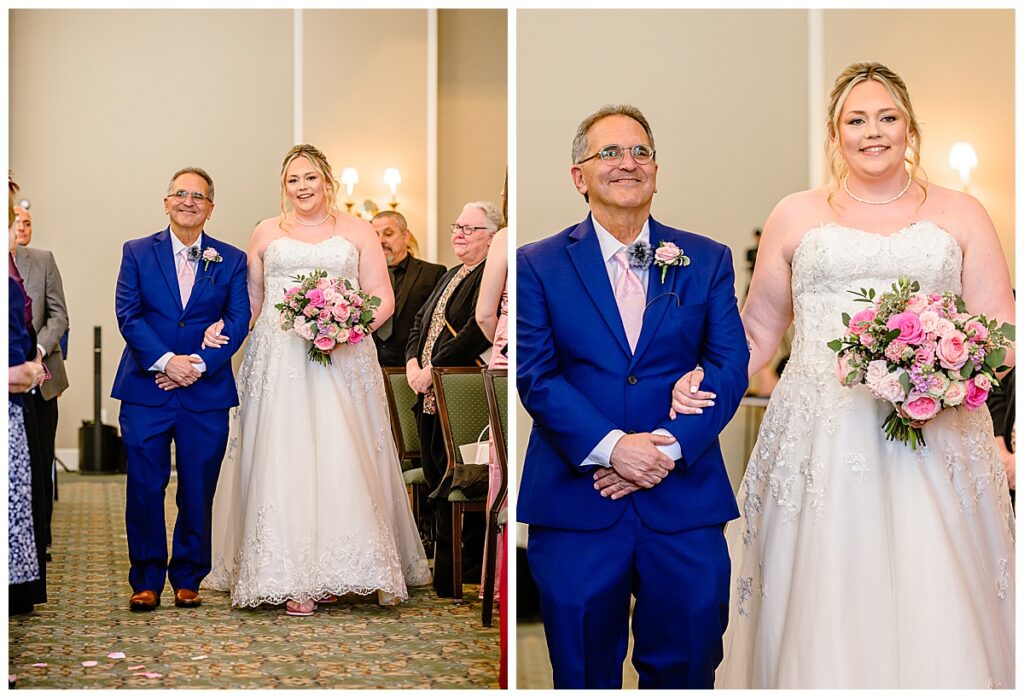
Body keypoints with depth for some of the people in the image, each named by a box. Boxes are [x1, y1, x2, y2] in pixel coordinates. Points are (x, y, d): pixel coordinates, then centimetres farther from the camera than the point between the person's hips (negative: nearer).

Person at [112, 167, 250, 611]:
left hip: (207, 392, 1)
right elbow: (128, 314, -2)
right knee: (144, 488, -1)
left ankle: (187, 579, 17)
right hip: (146, 389, 0)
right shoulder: (137, 253, 7)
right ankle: (146, 581, 11)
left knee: (198, 491, 4)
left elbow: (238, 321, 0)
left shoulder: (232, 260, 8)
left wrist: (199, 364, -13)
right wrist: (165, 360, -15)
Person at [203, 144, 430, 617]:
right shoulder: (266, 233, 15)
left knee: (341, 461, -8)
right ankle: (290, 579, -5)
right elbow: (250, 297, 18)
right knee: (283, 461, -6)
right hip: (279, 361, 1)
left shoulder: (356, 231, 10)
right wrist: (223, 326, -1)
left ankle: (334, 570, 2)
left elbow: (383, 297, 5)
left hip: (341, 361, -1)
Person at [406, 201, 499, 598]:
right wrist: (412, 361, 2)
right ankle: (443, 563, 23)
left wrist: (434, 369, -19)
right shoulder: (451, 276, 21)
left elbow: (477, 331, -21)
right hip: (430, 396, 9)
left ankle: (456, 580, 3)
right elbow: (422, 321, 20)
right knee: (436, 479, 13)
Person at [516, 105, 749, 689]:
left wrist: (667, 444, -14)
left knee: (686, 670, 9)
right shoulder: (538, 264, 4)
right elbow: (534, 373, -5)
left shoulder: (708, 261, 9)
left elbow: (730, 365, 1)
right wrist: (611, 446, -17)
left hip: (685, 502, 1)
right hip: (576, 503, -1)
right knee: (583, 675, 9)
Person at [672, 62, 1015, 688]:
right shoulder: (795, 216, 15)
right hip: (821, 445, 0)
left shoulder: (960, 215, 14)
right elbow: (758, 331, 16)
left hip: (933, 443, 0)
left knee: (934, 618, -5)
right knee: (823, 618, -3)